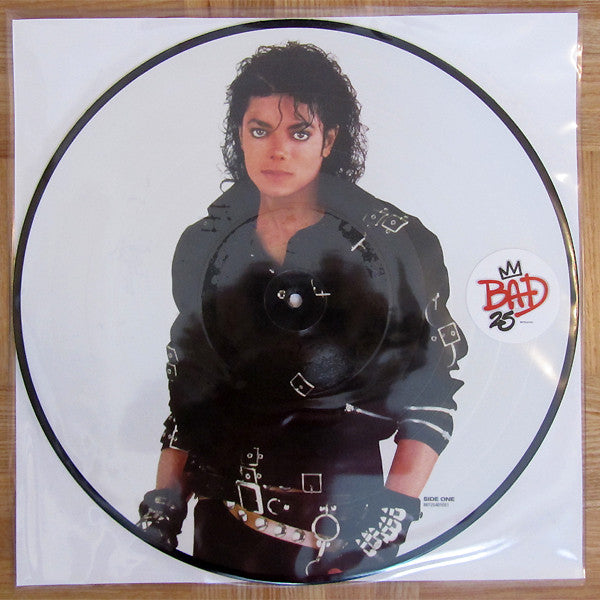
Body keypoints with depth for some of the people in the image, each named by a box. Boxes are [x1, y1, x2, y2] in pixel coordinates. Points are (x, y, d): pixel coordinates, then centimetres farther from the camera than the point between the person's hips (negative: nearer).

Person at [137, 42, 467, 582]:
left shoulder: (392, 244, -9)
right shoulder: (205, 245, 1)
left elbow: (430, 395, -7)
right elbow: (188, 392, 6)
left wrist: (394, 512, -16)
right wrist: (164, 504, 2)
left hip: (346, 513, -3)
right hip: (228, 515, 3)